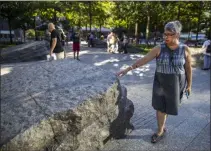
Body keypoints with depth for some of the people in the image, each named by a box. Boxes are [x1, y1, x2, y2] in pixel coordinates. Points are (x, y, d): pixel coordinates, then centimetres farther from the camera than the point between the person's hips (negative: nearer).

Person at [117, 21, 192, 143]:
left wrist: (189, 85, 4)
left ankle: (163, 123, 45)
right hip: (160, 82, 0)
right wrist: (128, 69, -18)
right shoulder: (159, 48, -11)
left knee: (169, 105, 15)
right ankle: (161, 131, 24)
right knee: (160, 106, 4)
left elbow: (188, 68, -1)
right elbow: (144, 60, -13)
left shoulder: (185, 49, -10)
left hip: (176, 83, 0)